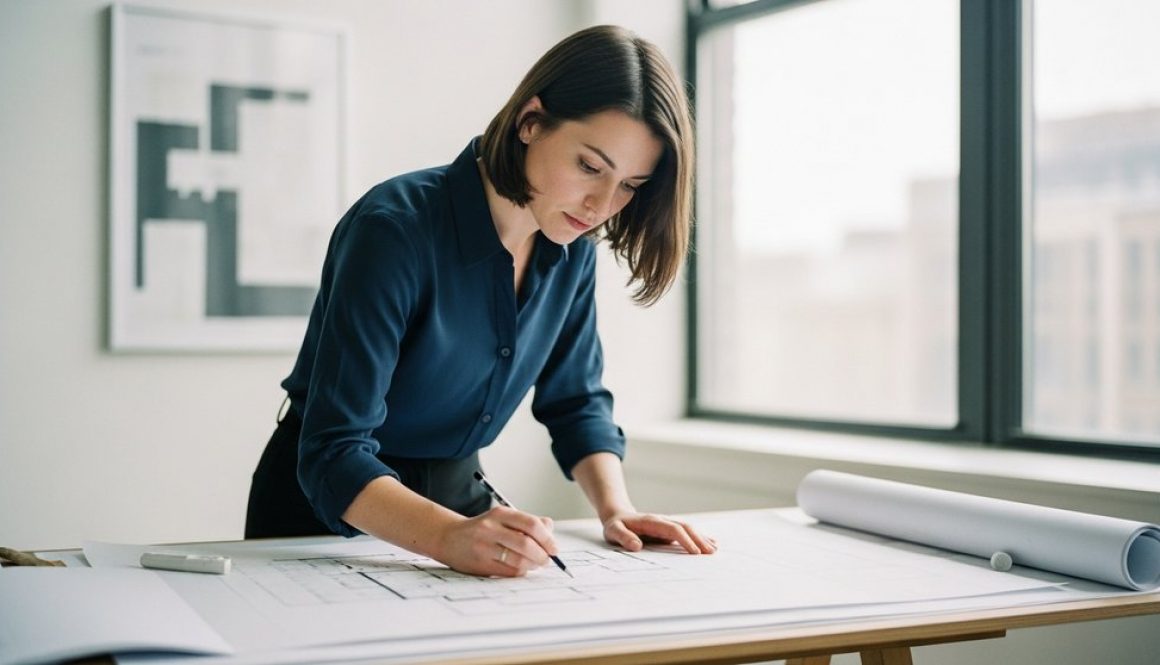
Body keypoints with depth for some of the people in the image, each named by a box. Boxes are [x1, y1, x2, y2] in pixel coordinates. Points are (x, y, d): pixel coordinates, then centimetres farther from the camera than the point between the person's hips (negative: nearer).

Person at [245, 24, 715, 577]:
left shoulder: (571, 245, -5)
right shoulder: (395, 229, -24)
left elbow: (576, 402, 6)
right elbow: (333, 454, -28)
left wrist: (615, 507, -11)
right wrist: (452, 538, -43)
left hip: (456, 496, 4)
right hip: (327, 507, -4)